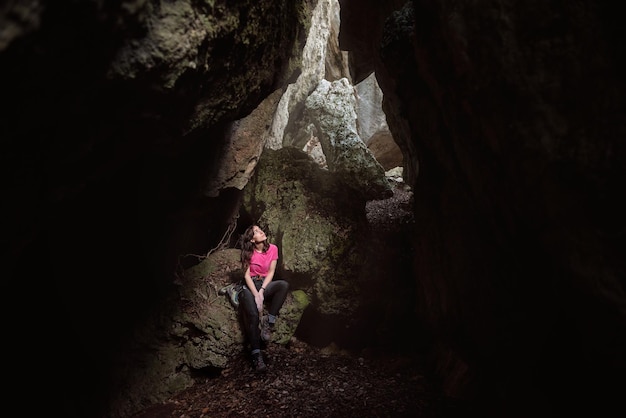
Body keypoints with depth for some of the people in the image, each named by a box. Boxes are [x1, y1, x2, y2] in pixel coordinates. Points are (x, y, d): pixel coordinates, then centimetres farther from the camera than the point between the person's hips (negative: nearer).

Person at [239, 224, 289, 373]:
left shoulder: (273, 249, -1)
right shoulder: (249, 253, -5)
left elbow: (271, 272, -1)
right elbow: (247, 275, -9)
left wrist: (262, 291, -15)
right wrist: (256, 294, -22)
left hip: (265, 284, 3)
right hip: (250, 286, -2)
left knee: (284, 285, -31)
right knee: (253, 315, -30)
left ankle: (269, 322, -25)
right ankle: (256, 355, -32)